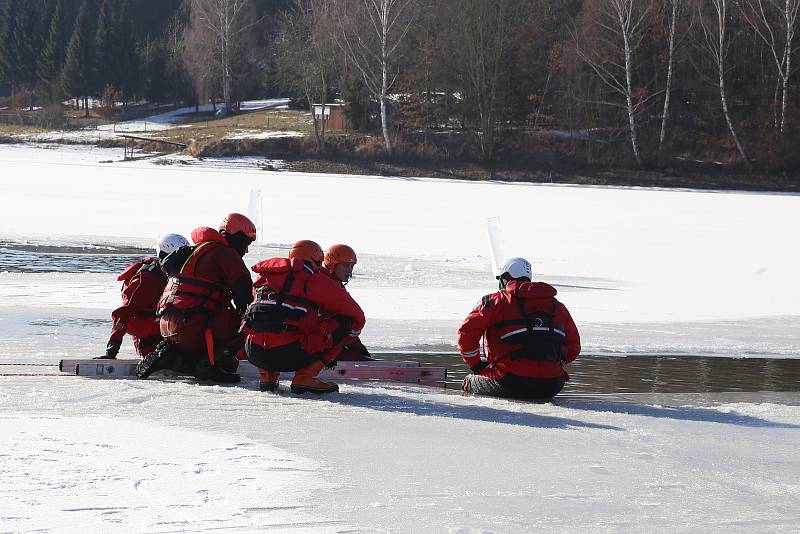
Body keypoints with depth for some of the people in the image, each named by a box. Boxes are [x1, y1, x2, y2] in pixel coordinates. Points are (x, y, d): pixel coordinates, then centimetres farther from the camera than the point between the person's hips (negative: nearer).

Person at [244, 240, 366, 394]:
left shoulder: (264, 277, 21)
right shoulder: (318, 281, 8)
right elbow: (357, 317, 14)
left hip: (255, 355, 5)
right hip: (290, 356, -5)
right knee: (345, 322, 9)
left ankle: (267, 375, 17)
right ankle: (304, 376, 1)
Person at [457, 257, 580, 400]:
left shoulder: (495, 301, 7)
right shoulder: (558, 307, 18)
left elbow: (466, 332, 0)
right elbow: (573, 348, 20)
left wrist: (475, 365, 13)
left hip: (509, 382, -3)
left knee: (470, 382, 19)